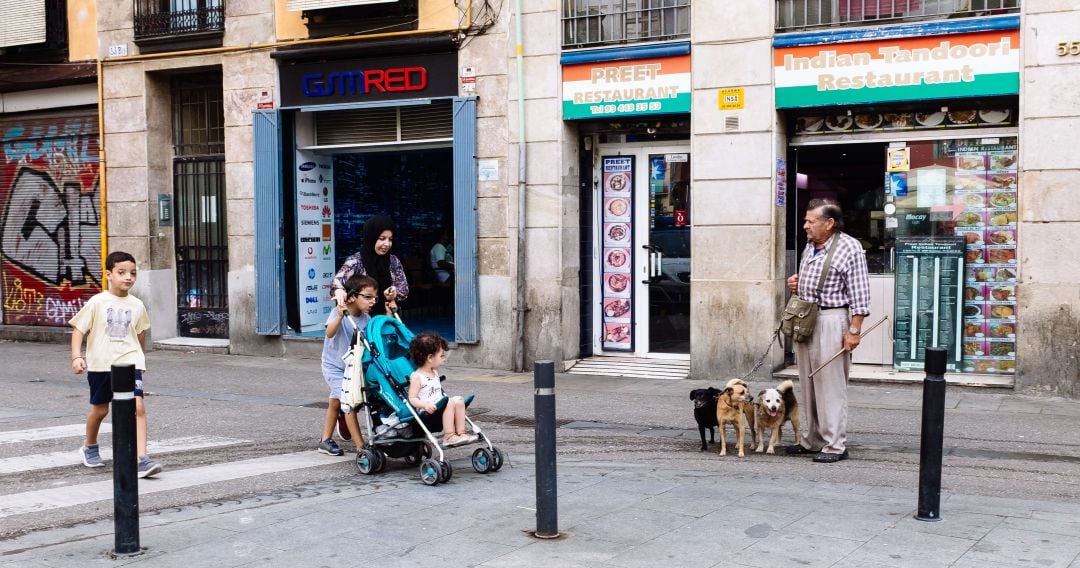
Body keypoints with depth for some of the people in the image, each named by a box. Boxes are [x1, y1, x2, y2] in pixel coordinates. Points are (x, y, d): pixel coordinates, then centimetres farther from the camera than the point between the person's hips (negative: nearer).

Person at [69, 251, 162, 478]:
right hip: (100, 364, -1)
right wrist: (76, 356, -15)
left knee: (138, 406, -16)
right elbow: (78, 329, -3)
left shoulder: (136, 305, 3)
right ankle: (89, 446, 44)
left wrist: (141, 358, 28)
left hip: (129, 363, 1)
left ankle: (142, 459, -18)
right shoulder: (97, 302, -5)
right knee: (100, 409, 15)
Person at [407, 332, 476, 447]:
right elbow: (412, 399, -14)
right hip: (427, 416, -8)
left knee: (458, 400, -12)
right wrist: (425, 405, -30)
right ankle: (448, 437, -28)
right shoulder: (416, 377, -9)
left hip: (440, 412, 8)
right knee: (449, 402, -27)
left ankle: (460, 432, -14)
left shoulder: (435, 373, 17)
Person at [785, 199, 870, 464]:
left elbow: (859, 294, -12)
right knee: (808, 384, 12)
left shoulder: (849, 248, -10)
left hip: (830, 320, -8)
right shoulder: (809, 248, 14)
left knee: (830, 385, -5)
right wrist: (796, 285, 8)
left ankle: (835, 445, 2)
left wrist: (854, 331, -17)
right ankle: (811, 440, 21)